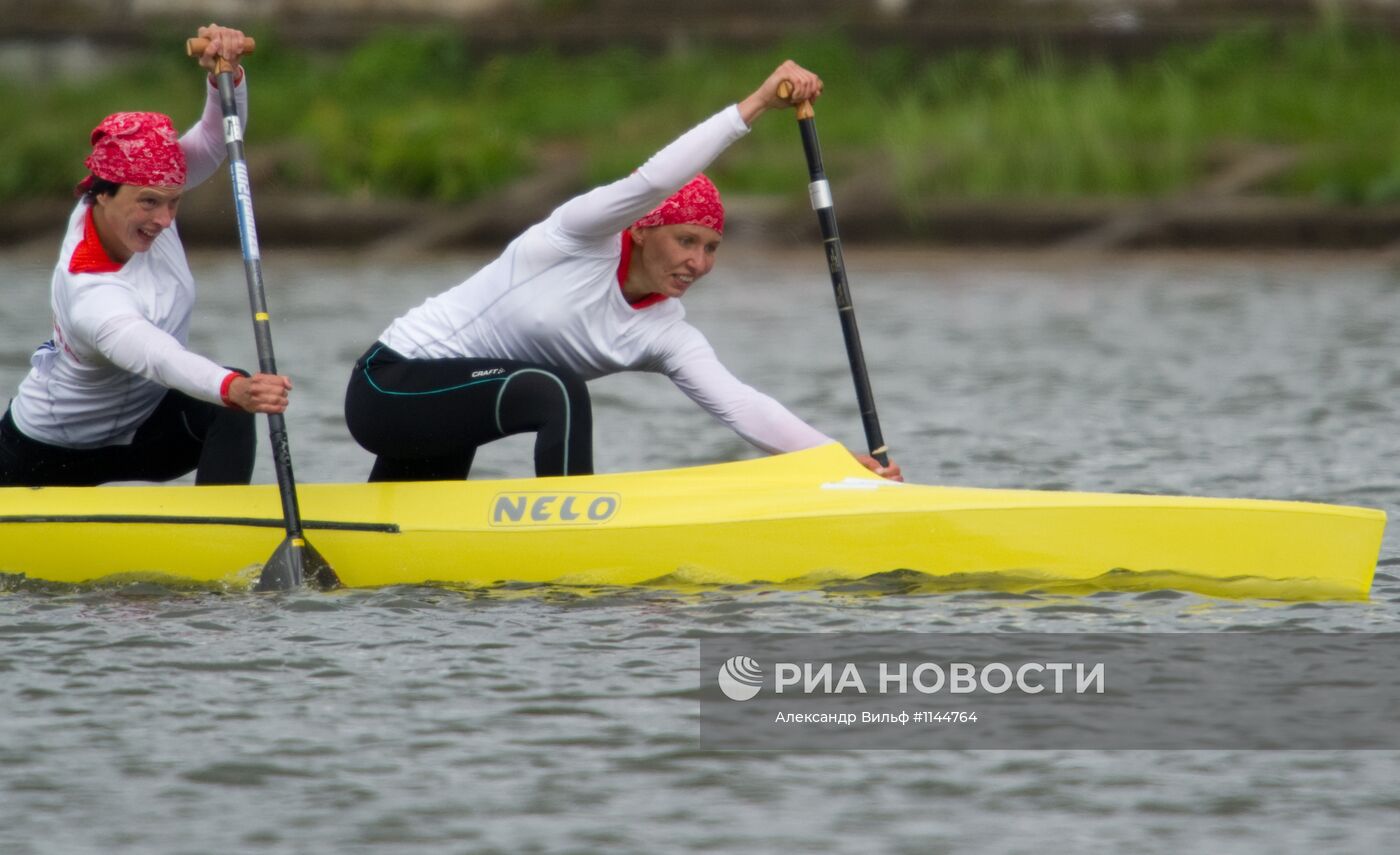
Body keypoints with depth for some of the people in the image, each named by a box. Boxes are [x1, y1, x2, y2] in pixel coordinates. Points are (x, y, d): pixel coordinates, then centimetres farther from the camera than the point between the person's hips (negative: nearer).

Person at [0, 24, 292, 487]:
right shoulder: (90, 295, -40)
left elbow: (214, 140, -23)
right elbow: (154, 357, -58)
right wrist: (233, 387, -77)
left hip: (144, 423, 5)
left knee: (230, 414, -27)